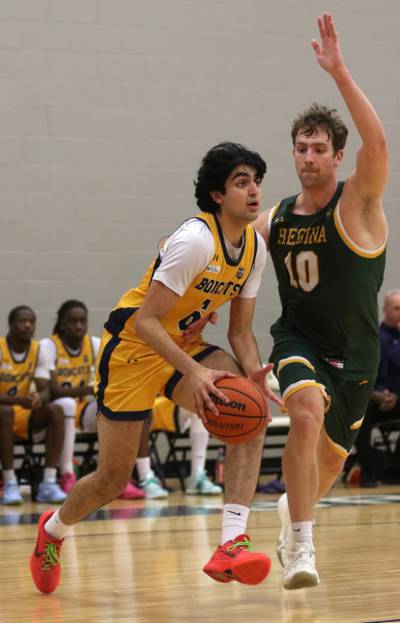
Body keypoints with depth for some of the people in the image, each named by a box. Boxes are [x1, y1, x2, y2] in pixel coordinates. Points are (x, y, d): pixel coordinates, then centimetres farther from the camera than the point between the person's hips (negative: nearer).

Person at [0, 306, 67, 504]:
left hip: (25, 414, 4)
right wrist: (19, 400, -38)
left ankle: (49, 483, -29)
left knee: (55, 411, -24)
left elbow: (45, 390, -5)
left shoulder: (38, 350, 0)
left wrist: (39, 398, -30)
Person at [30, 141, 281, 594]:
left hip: (182, 344, 7)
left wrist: (252, 371, -16)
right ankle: (54, 529, 36)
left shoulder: (255, 247, -1)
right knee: (113, 479, 2)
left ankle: (231, 545, -26)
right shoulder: (196, 239, -26)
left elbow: (240, 330, 5)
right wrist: (194, 372, -36)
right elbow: (145, 320, -27)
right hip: (132, 345, -7)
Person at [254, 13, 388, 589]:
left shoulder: (357, 204, -15)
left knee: (332, 459, 15)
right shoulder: (272, 221, -3)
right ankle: (301, 544, -23)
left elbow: (376, 143, -35)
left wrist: (340, 72, -41)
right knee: (306, 413, -31)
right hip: (298, 340, 0)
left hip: (353, 352, 0)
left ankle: (296, 510, 50)